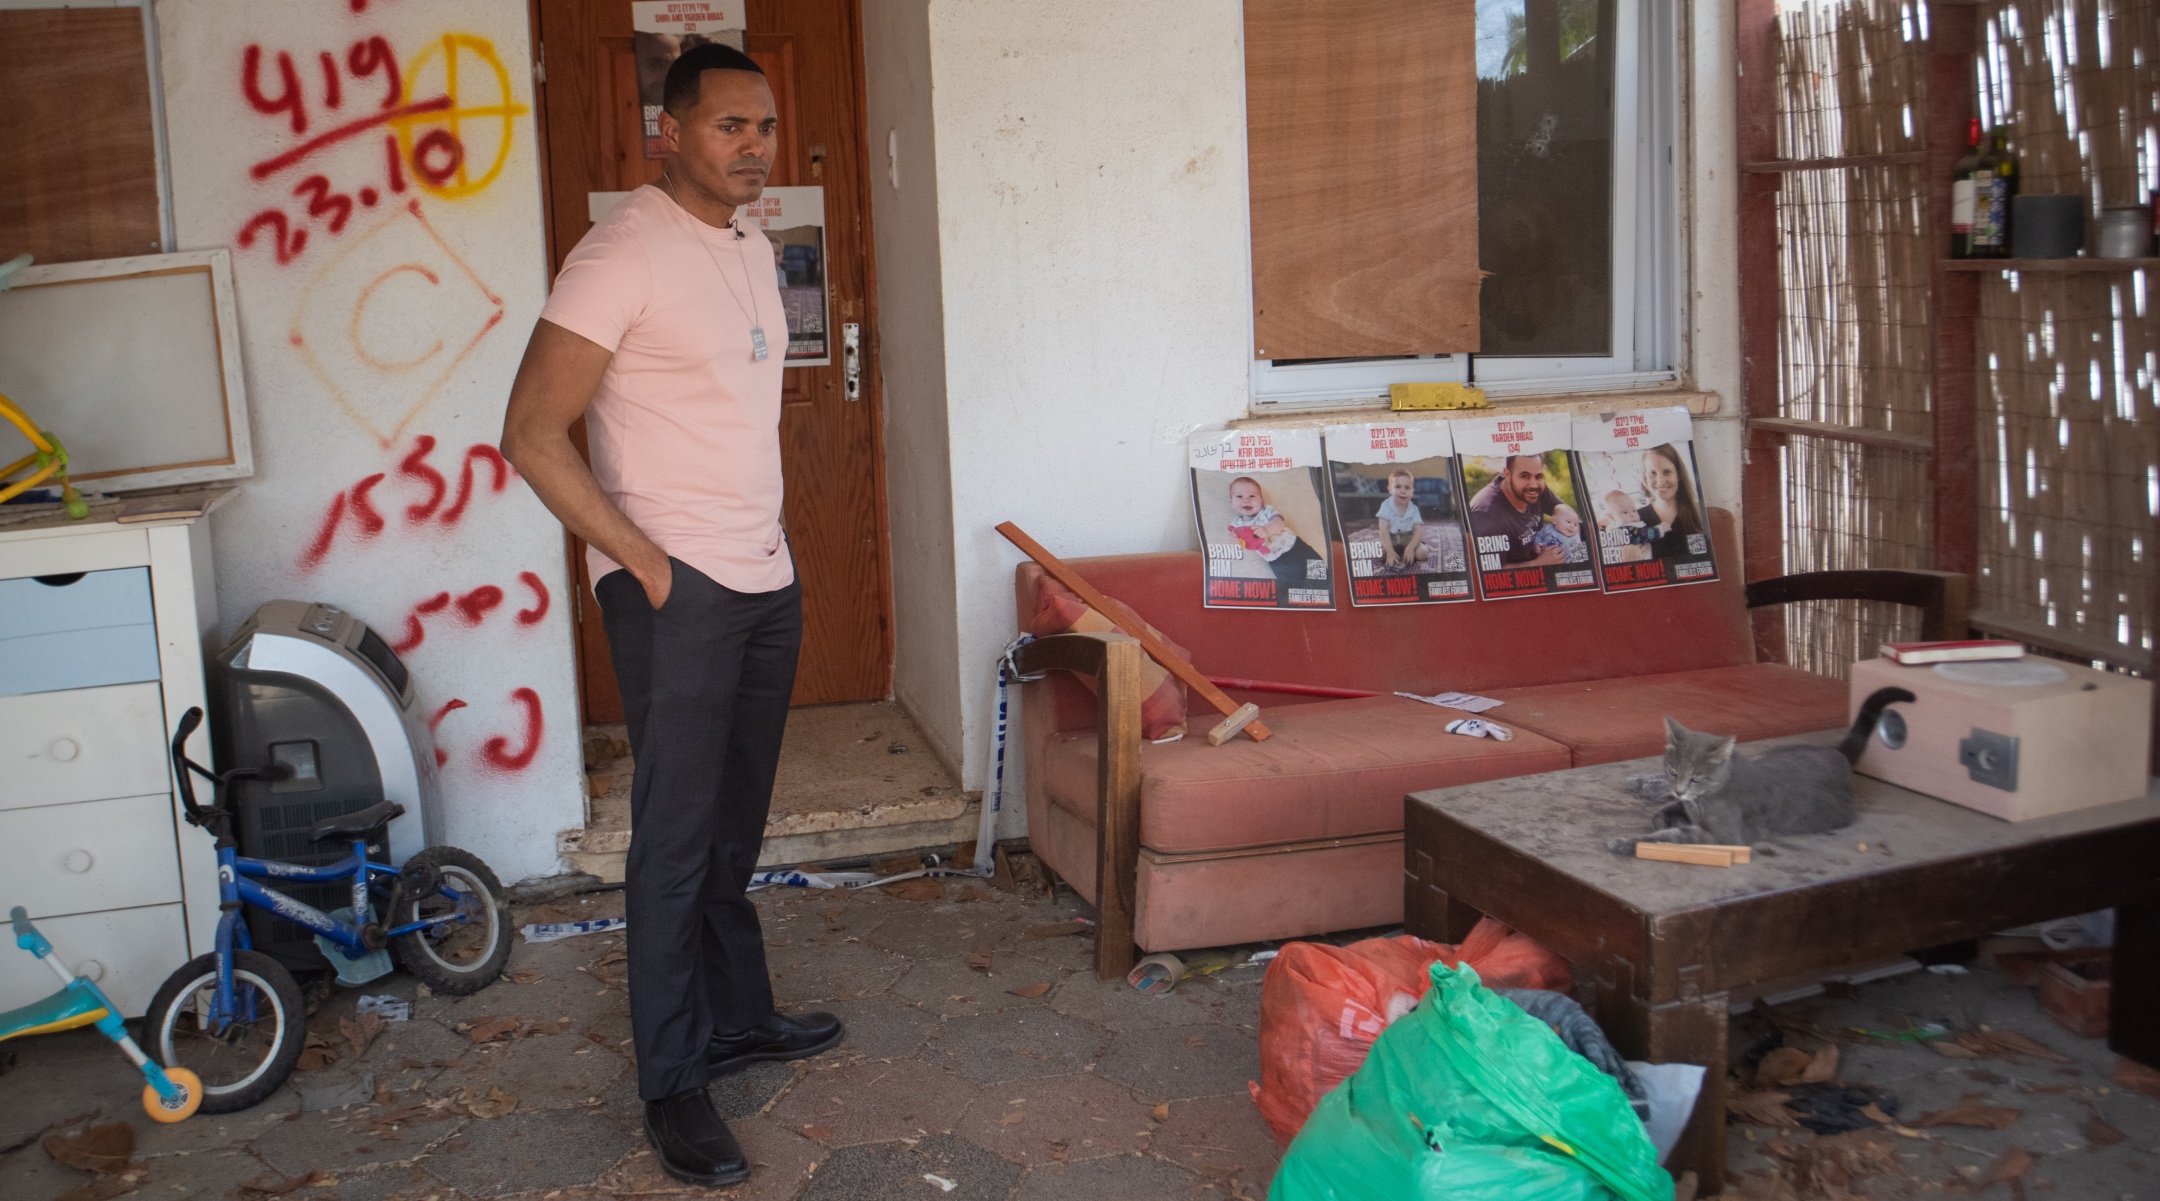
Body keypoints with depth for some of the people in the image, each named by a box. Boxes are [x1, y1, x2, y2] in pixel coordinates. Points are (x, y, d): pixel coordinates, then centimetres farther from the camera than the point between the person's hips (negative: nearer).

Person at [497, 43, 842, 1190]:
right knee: (675, 835, -1)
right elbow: (532, 435, -17)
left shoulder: (750, 247, 13)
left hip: (765, 579, 8)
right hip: (675, 590, -8)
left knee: (735, 825, 18)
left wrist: (762, 535, 13)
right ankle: (672, 1083, 9)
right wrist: (645, 561, -17)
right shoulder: (623, 254, -14)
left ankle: (738, 1016, 32)